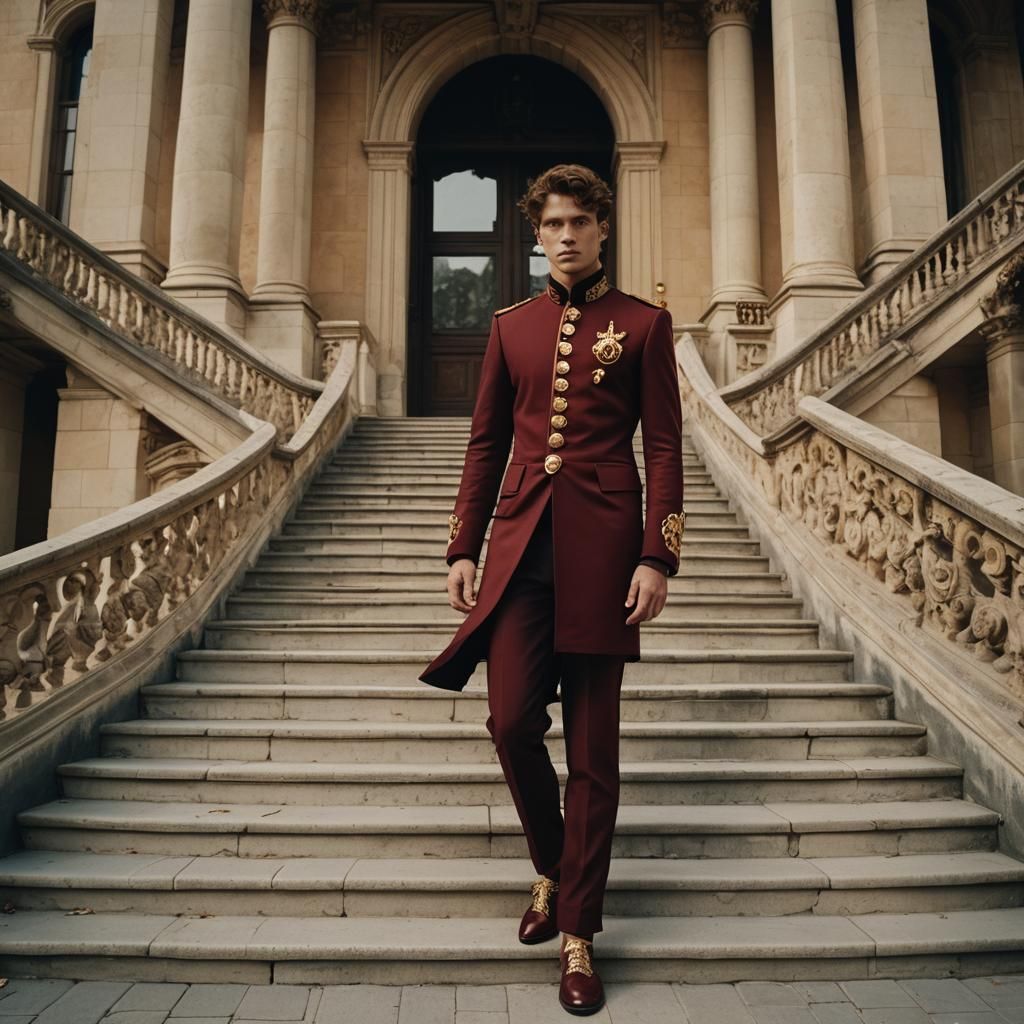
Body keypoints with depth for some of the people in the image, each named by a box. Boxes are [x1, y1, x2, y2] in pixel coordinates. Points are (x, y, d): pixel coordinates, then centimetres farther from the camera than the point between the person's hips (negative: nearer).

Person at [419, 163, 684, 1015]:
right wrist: (463, 550, 7)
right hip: (520, 545, 3)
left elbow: (664, 448, 1)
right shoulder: (511, 327, 14)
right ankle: (551, 867, 28)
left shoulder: (644, 323, 6)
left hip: (602, 547, -2)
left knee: (592, 744, 3)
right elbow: (486, 443, 13)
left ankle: (578, 932, 19)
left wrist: (657, 557, -9)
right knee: (511, 720, -2)